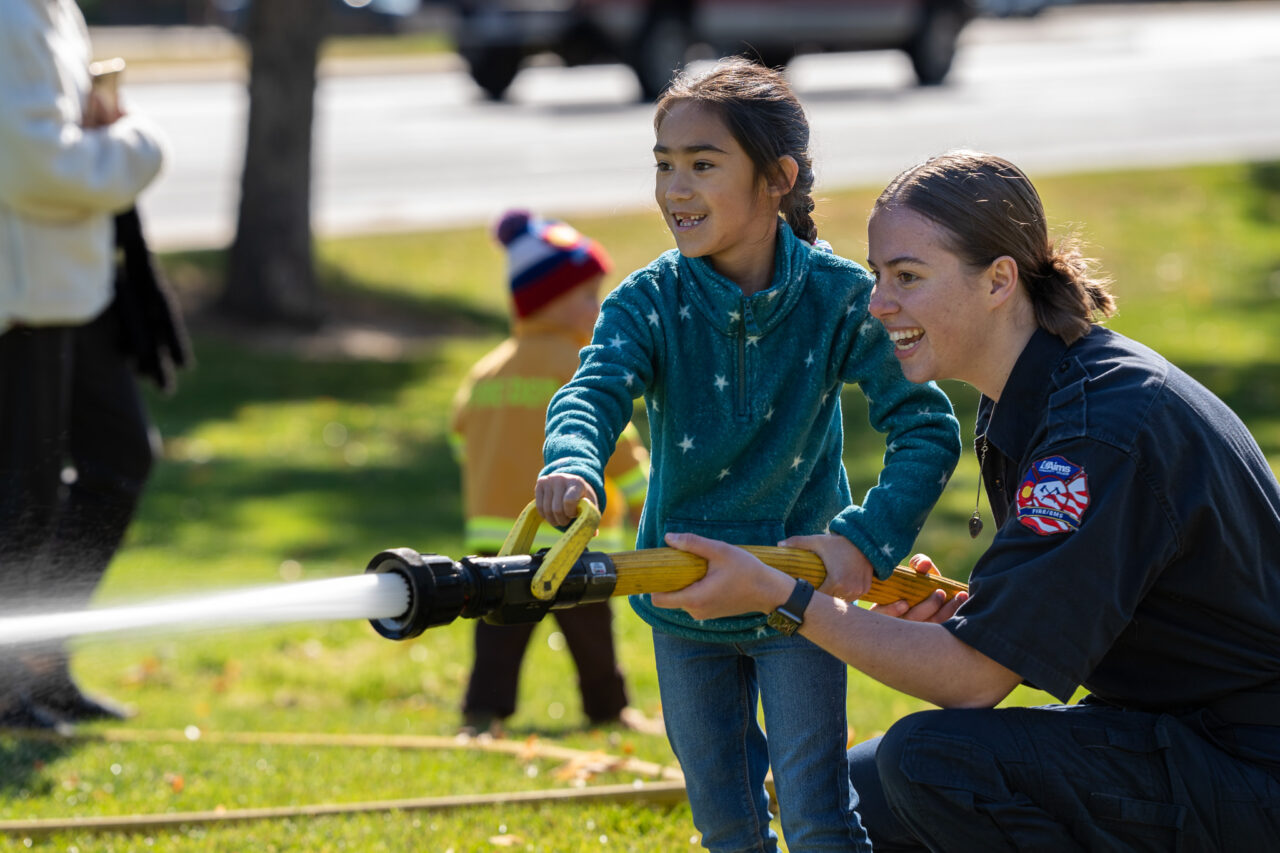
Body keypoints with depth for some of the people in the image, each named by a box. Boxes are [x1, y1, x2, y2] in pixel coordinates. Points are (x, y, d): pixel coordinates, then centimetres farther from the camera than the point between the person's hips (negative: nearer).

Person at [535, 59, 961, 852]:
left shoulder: (840, 297, -14)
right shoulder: (647, 302, -12)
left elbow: (927, 427, -17)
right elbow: (594, 392, -29)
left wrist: (870, 538, -33)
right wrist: (572, 466, -53)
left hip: (798, 597, -2)